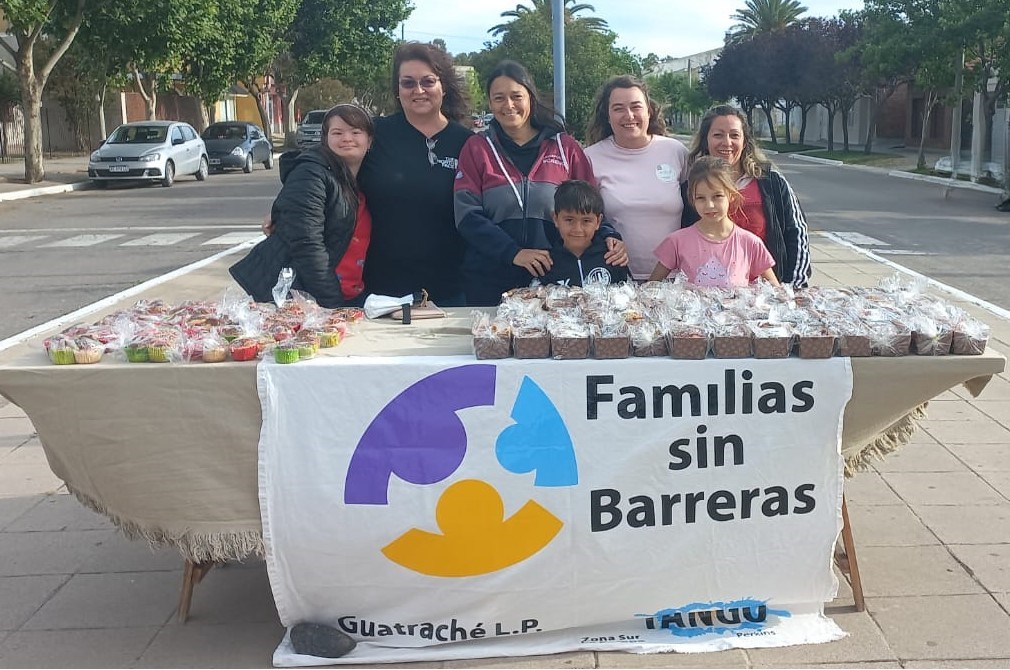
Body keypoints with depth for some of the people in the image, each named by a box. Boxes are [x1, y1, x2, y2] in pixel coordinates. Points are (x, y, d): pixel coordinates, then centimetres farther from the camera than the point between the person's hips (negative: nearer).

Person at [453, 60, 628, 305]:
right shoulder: (476, 148, 5)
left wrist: (609, 236, -13)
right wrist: (512, 252, -16)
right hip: (490, 281, -1)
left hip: (553, 278, 1)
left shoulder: (565, 147, 8)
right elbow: (467, 215, -5)